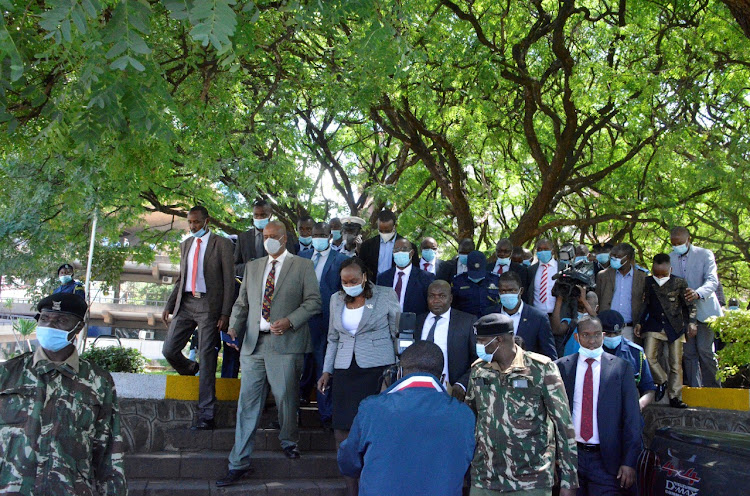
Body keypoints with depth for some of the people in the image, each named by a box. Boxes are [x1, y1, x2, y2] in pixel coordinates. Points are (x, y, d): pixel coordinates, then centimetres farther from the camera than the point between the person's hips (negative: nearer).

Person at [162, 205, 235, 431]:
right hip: (185, 303, 6)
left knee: (206, 360, -4)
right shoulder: (185, 244, 15)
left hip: (209, 305, -5)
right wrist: (169, 305, 12)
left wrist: (225, 313, -12)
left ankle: (206, 416, 2)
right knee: (169, 350, 2)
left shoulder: (222, 244, -2)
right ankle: (191, 372, 34)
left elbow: (229, 280, -5)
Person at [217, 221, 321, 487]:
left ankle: (288, 441, 32)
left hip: (285, 344, -3)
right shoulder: (252, 267, 17)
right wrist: (233, 327, 0)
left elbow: (313, 301, -1)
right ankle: (239, 463, 8)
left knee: (286, 398, 5)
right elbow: (242, 302, 16)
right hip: (253, 343, 4)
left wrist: (290, 321, -14)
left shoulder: (302, 266, 4)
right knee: (247, 402, 3)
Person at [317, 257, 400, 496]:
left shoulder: (386, 296, 0)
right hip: (345, 371, 4)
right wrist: (327, 371, 13)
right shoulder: (337, 299, 12)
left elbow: (399, 334, 4)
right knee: (342, 433, 0)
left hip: (377, 369, -4)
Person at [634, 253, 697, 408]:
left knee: (676, 363, 2)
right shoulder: (648, 283, 6)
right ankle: (662, 381, 15)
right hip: (654, 326, 2)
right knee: (649, 357, -12)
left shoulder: (679, 283, -1)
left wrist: (691, 322, -6)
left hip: (675, 327, -2)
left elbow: (690, 305, 5)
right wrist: (639, 322, 12)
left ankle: (675, 397, 12)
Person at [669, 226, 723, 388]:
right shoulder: (670, 258, 9)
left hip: (703, 310, -4)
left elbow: (712, 280, -14)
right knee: (688, 353, 3)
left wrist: (698, 293, -33)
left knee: (704, 350, -10)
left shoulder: (705, 254, -3)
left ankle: (713, 390, 2)